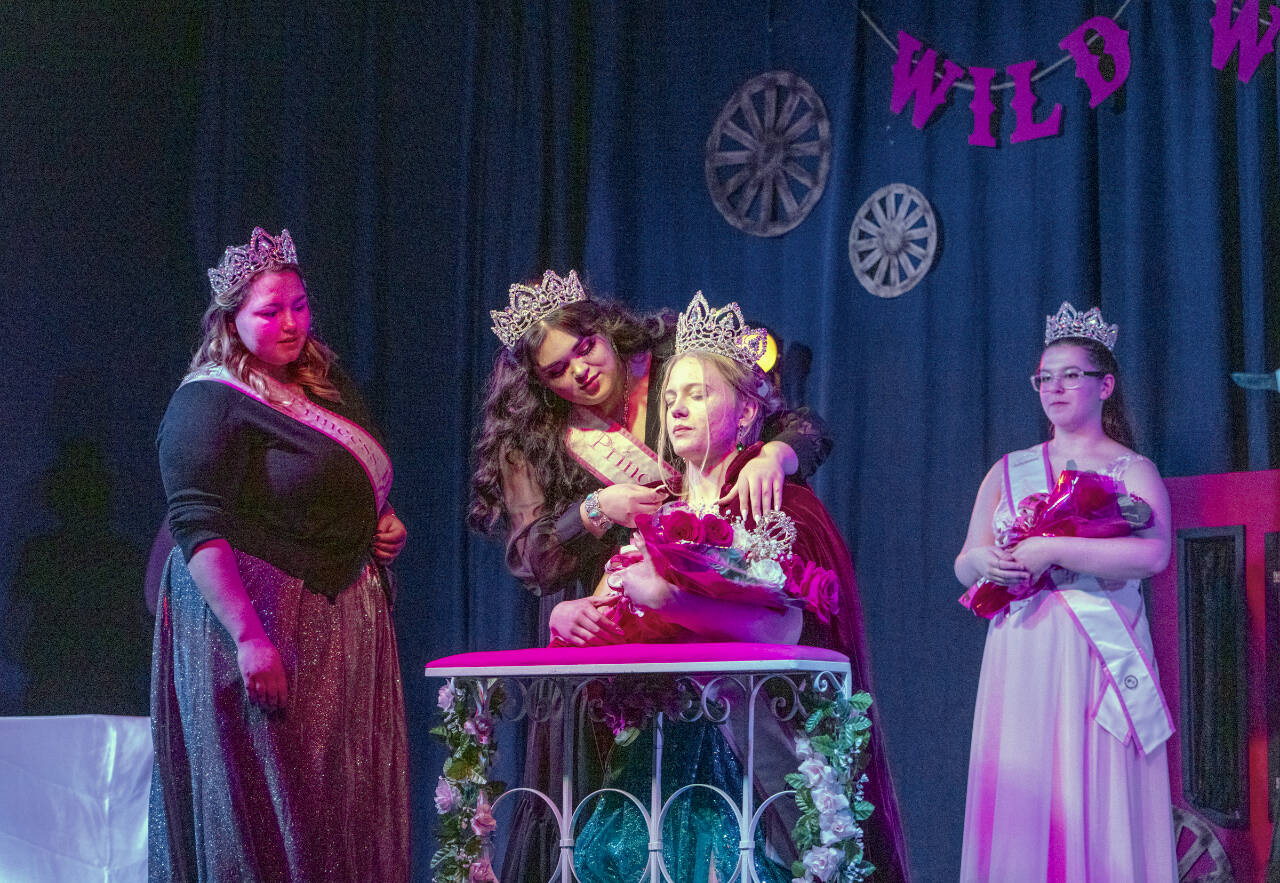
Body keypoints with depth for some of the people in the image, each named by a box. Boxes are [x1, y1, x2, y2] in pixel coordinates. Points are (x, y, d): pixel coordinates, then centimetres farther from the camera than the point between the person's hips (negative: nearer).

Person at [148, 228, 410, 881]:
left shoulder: (324, 384, 13)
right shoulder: (208, 403, -11)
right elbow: (199, 531, -20)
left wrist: (384, 523, 10)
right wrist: (249, 638, -28)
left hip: (340, 619, 8)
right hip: (261, 621, -8)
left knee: (344, 801, 9)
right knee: (265, 805, -3)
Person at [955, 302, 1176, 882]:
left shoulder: (1133, 470, 5)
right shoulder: (1008, 471, 17)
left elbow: (1153, 553, -14)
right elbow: (963, 566, 18)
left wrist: (1050, 550, -17)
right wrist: (982, 561, -5)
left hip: (1100, 655, -3)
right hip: (1020, 659, 3)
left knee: (1095, 802, -9)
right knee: (1018, 805, -2)